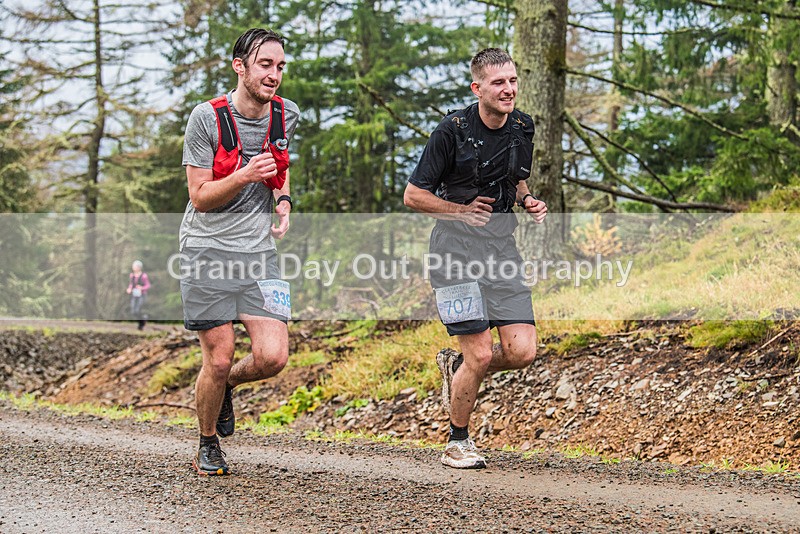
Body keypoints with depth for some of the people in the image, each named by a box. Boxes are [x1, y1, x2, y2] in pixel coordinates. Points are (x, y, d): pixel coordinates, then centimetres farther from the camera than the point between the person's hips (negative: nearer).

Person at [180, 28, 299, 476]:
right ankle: (208, 444, 22)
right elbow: (200, 197, -8)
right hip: (208, 251, -4)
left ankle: (227, 383, 24)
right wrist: (244, 176, -24)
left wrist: (283, 200, 6)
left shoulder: (287, 116, 5)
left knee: (273, 358, -10)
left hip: (260, 252, 4)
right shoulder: (207, 118, -9)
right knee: (218, 360, -3)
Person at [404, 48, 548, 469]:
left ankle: (456, 366, 26)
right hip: (457, 248, -5)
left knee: (522, 352, -6)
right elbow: (413, 196, -6)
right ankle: (457, 442, 15)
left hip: (502, 245, 6)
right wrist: (463, 210, -14)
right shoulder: (453, 130, -12)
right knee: (481, 355, -9)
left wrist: (528, 200, 4)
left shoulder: (522, 128, 5)